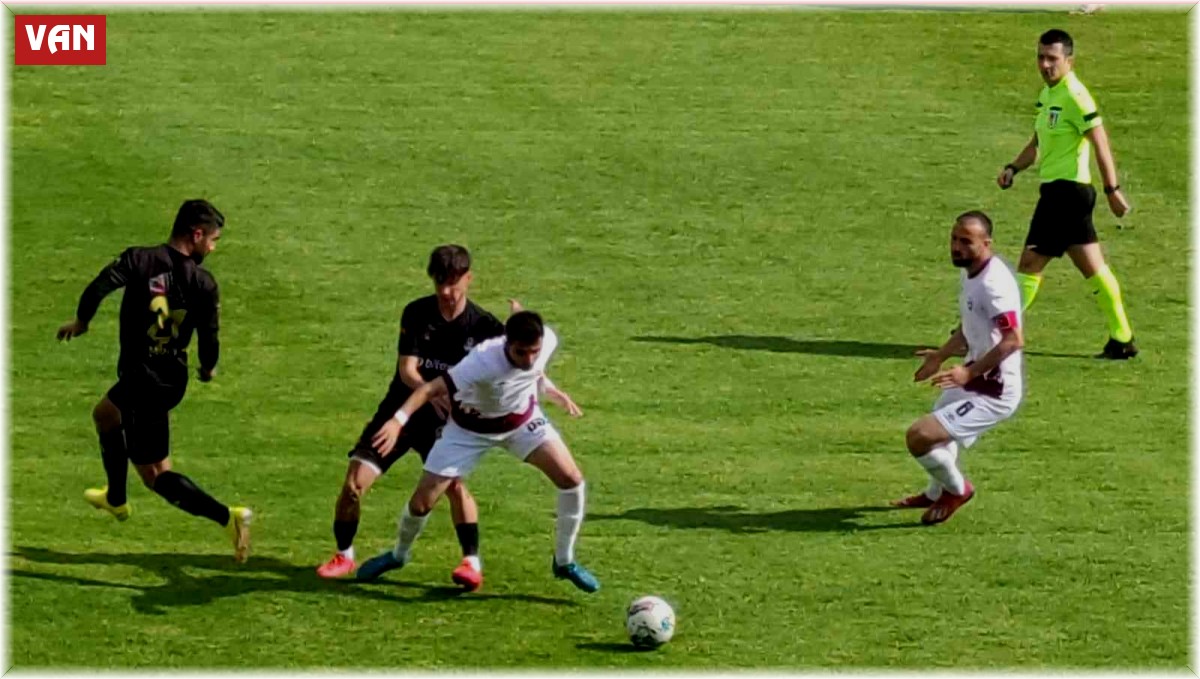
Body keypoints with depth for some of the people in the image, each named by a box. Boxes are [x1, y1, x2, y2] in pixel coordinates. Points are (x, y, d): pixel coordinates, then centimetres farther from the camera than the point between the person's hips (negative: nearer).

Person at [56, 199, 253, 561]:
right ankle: (115, 499, 49)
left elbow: (100, 286, -24)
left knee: (155, 474, 3)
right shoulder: (204, 283, -7)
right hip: (173, 378, 5)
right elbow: (209, 339, -9)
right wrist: (208, 368, 14)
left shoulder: (139, 260, -12)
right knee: (105, 414, 33)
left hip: (142, 378, -5)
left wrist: (81, 321, -3)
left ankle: (227, 516, -12)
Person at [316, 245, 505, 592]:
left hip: (445, 419, -1)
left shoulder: (483, 326, -9)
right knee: (355, 480, -7)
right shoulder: (417, 313, -10)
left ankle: (472, 562, -12)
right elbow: (407, 369, -17)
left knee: (453, 481, -25)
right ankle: (344, 556, 15)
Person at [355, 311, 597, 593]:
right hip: (471, 429, -4)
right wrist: (398, 421, -54)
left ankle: (564, 562, 8)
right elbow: (432, 389, -43)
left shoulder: (548, 341, -25)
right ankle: (399, 554, 32)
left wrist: (552, 391, 6)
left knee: (572, 479, -14)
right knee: (421, 502, -3)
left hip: (523, 420, 4)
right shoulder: (483, 362, -41)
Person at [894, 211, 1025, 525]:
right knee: (938, 425, 35)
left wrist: (969, 372, -34)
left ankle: (956, 489, 10)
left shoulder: (993, 284, -26)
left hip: (993, 393, -11)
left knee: (919, 437, -19)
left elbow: (1013, 340, -33)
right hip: (975, 379, 11)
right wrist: (941, 356, 24)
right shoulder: (971, 273, 5)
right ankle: (936, 493, 62)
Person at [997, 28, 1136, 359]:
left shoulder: (1074, 96, -15)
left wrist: (1112, 189, -21)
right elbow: (1038, 143, 24)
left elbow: (1100, 142, -18)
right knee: (1093, 269, 11)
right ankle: (1122, 340, 15)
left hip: (1065, 190, -10)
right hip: (1058, 190, 10)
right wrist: (1013, 168, 8)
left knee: (1030, 264, -5)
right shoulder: (1048, 94, 15)